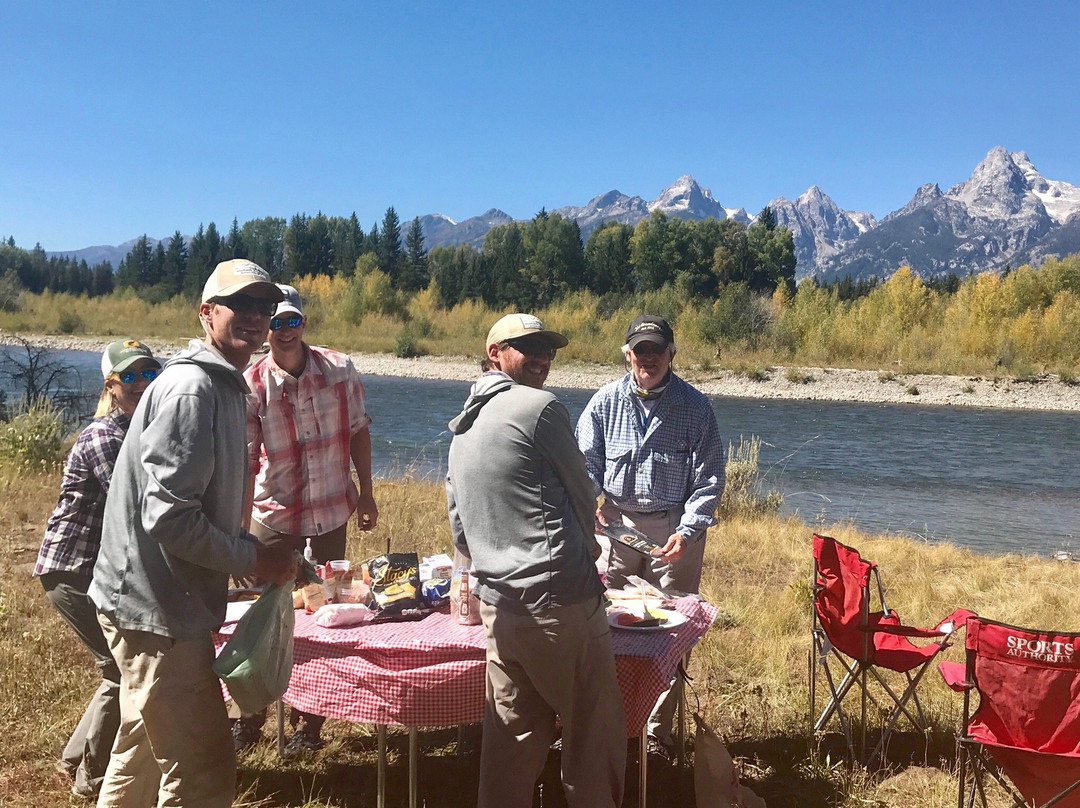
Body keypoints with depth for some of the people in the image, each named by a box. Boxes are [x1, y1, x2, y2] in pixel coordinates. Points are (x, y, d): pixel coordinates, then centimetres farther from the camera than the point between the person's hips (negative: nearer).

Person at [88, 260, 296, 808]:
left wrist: (254, 555, 11)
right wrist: (254, 559, -16)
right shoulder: (191, 388, -20)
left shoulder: (222, 385, 13)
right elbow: (168, 516, -26)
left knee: (143, 756, 26)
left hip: (155, 600, 10)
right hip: (157, 606, -10)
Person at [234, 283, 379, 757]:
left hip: (332, 510, 1)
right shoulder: (252, 386, -12)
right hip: (273, 516, -1)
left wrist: (366, 493, 3)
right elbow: (245, 463, -12)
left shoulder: (340, 369, -8)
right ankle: (250, 717, 29)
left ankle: (309, 722, 27)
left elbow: (358, 431, 3)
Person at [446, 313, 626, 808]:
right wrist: (585, 548, 20)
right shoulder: (539, 407, -7)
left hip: (497, 605, 8)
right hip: (561, 600, -8)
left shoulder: (461, 430, 17)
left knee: (513, 734, 16)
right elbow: (582, 494, 1)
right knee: (595, 729, 7)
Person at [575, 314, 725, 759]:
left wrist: (686, 531, -18)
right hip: (616, 523, 2)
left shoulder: (695, 406, -4)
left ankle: (659, 729, 17)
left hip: (675, 528, -2)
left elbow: (708, 479, -5)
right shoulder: (605, 401, 1)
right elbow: (585, 464, 7)